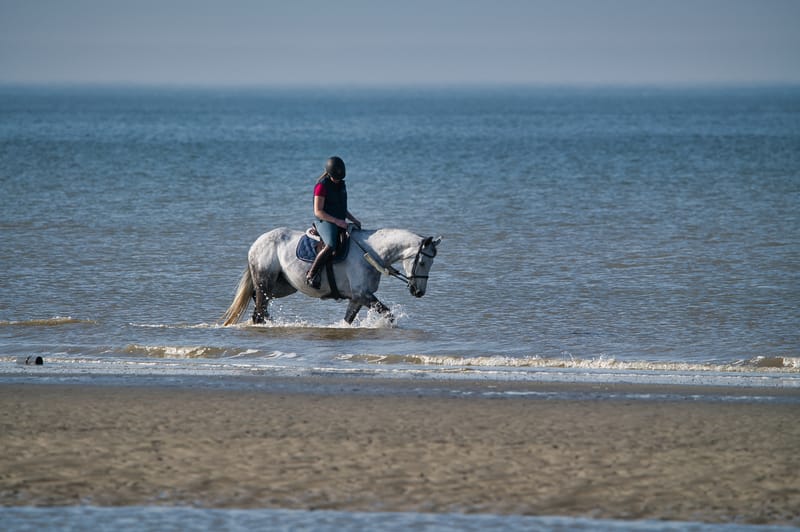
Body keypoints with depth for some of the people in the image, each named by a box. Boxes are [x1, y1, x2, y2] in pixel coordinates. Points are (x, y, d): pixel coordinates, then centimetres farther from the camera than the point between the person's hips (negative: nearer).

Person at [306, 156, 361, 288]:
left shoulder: (341, 184, 16)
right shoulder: (322, 186, -9)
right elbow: (318, 211, -14)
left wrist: (354, 220, 10)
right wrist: (336, 221, -21)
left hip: (340, 222, 9)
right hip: (325, 222, -9)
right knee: (330, 246, -35)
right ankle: (311, 275, -28)